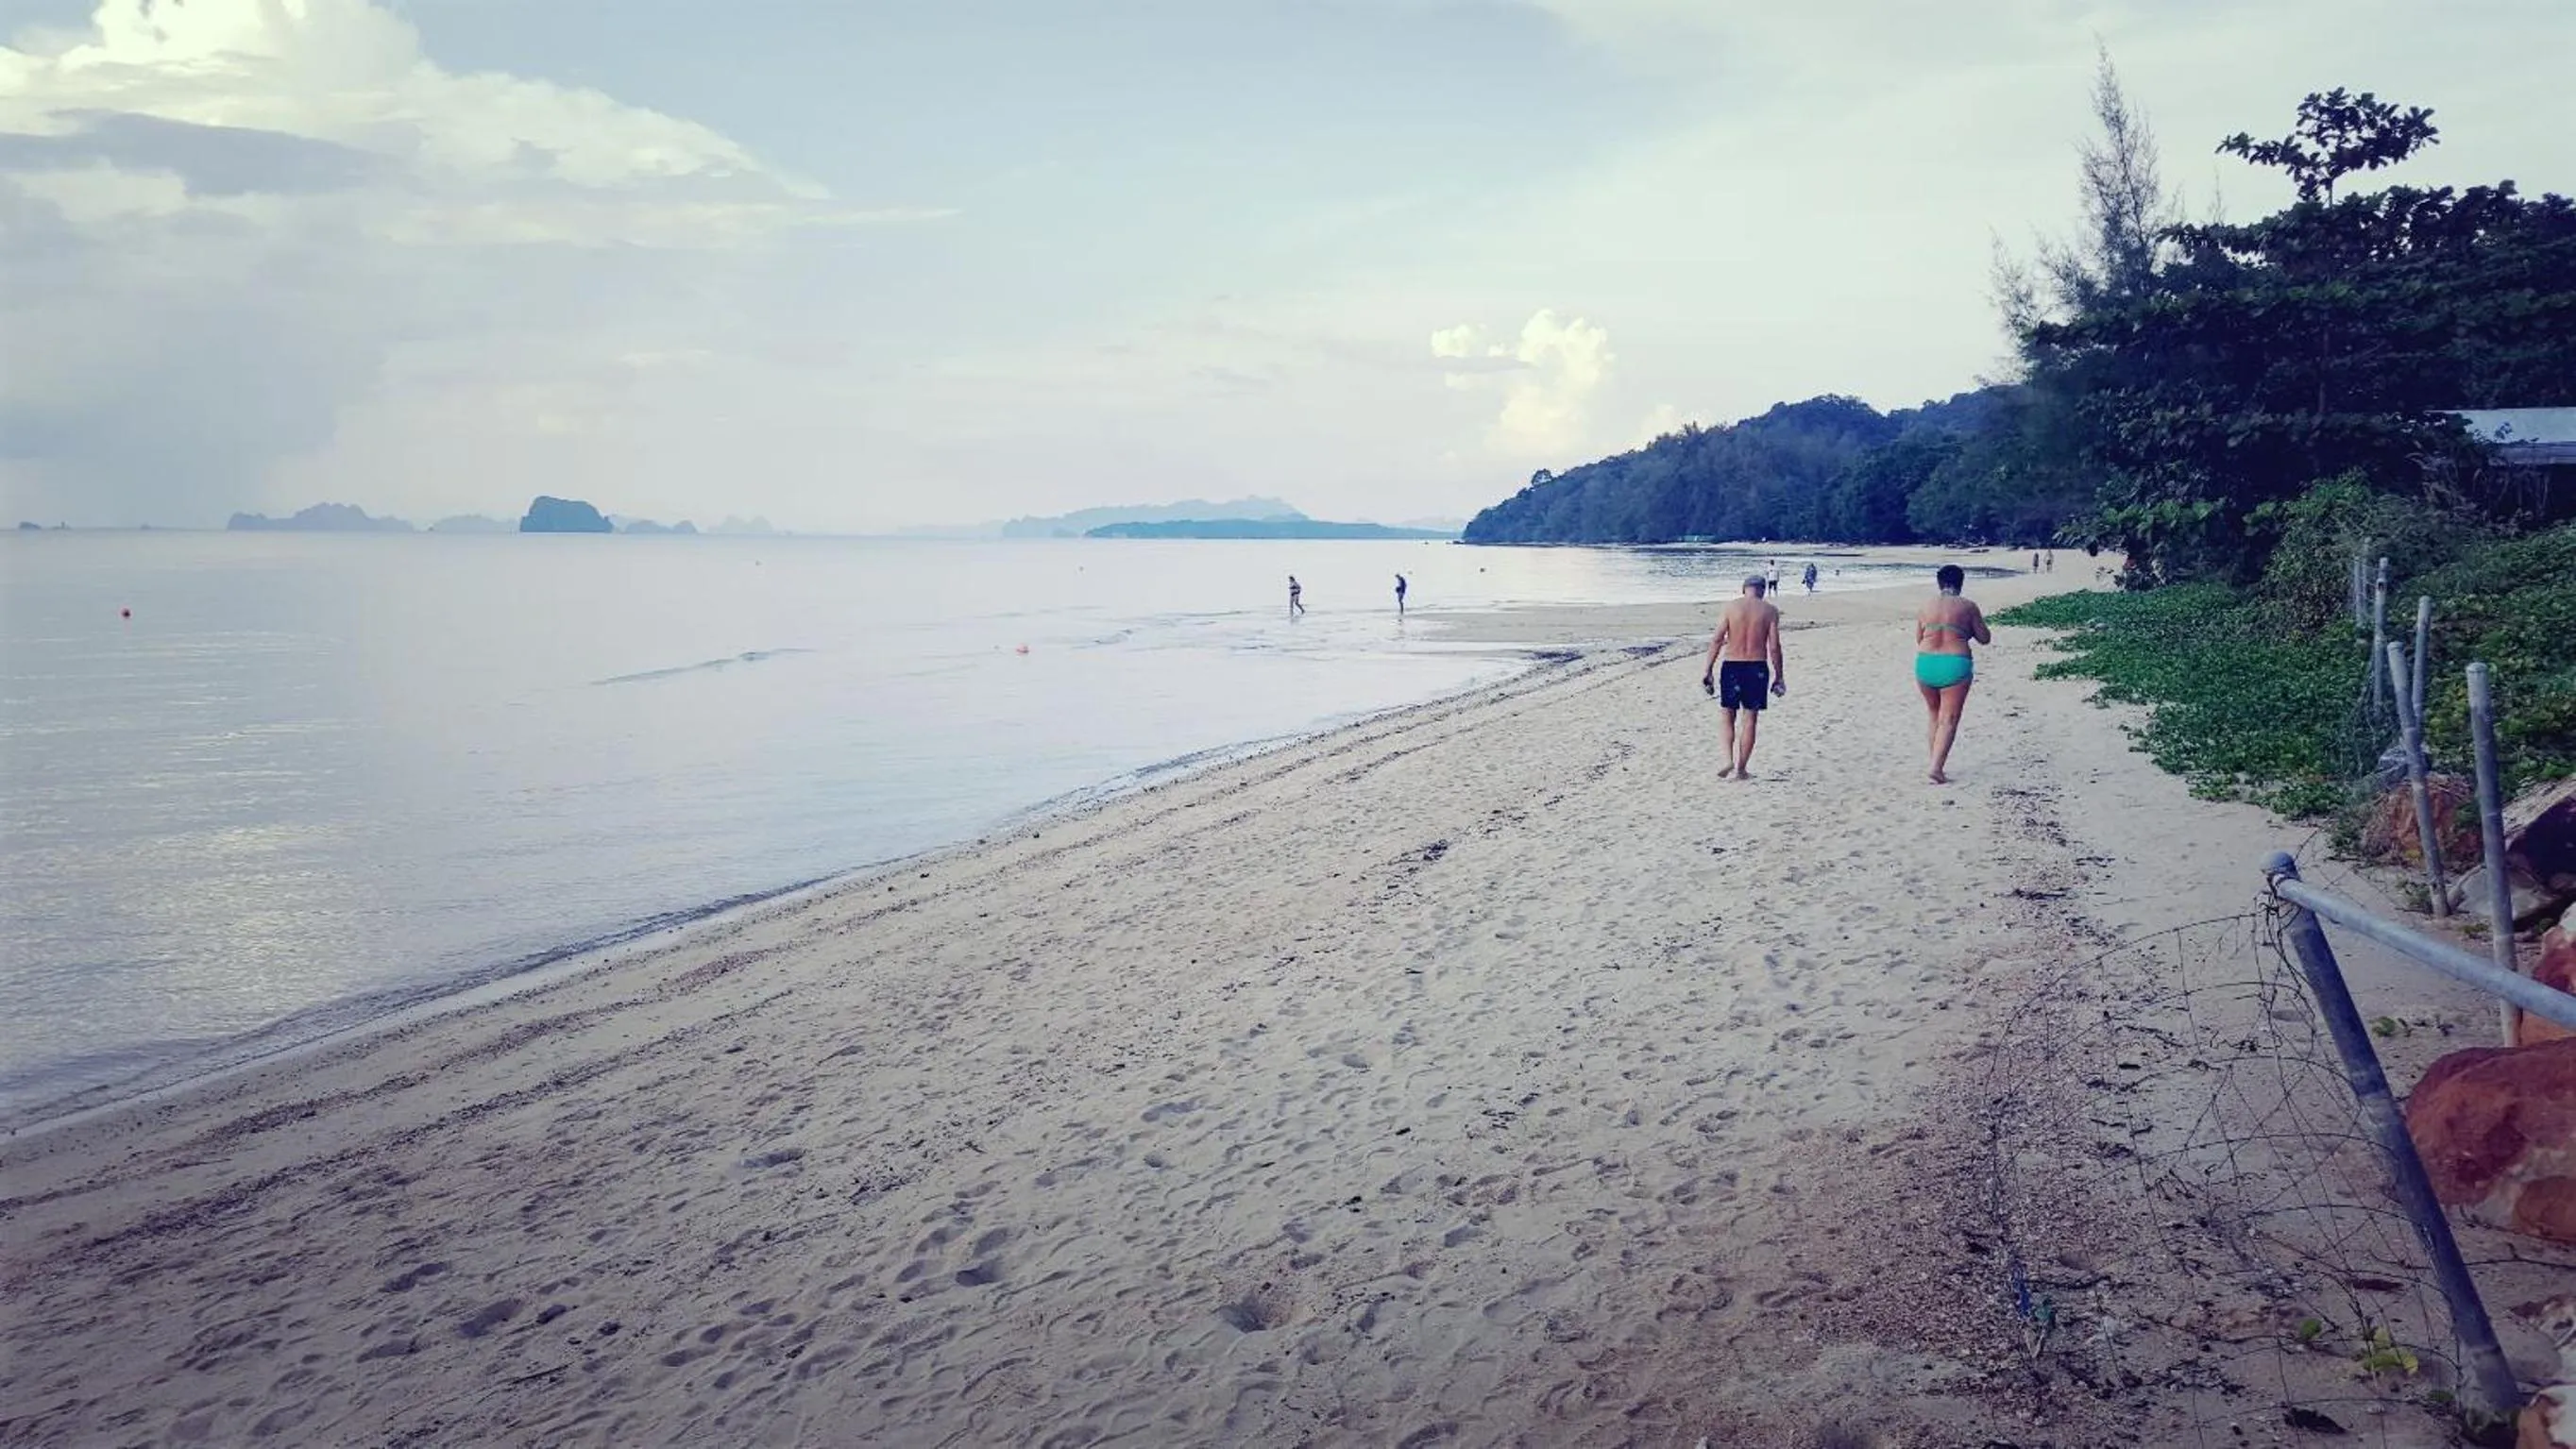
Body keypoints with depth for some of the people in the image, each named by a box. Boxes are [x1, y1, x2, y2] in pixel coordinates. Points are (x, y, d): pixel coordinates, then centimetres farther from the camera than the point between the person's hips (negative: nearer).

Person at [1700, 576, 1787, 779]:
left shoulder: (1729, 608, 0)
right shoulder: (1769, 611, -1)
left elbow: (1717, 641, -5)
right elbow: (1774, 647, -3)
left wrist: (1708, 671, -1)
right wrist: (1779, 677, 5)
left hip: (1731, 666, 0)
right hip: (1757, 667, 0)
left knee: (1728, 718, 13)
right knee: (1751, 720, 9)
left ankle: (1729, 761, -4)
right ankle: (1741, 769, 11)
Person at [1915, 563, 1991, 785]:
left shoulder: (1925, 608, 8)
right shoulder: (1968, 607, 0)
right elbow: (1984, 639, 6)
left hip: (1925, 664, 3)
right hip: (1955, 665, -3)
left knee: (1935, 716, 20)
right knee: (1949, 720, -1)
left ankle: (1936, 763, 23)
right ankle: (1937, 768, -14)